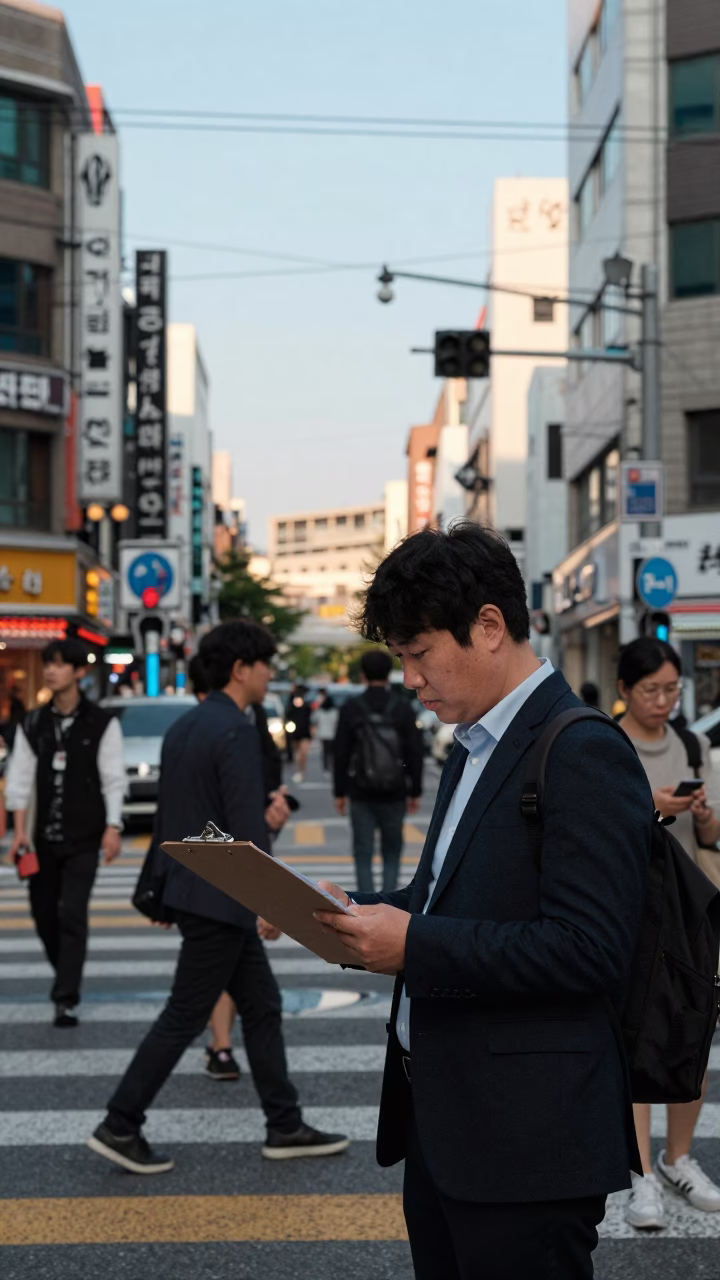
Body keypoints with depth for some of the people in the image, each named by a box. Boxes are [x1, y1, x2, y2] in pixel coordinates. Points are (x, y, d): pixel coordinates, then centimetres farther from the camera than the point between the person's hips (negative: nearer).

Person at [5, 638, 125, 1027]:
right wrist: (20, 829, -5)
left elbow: (113, 780, -5)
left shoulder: (101, 723, -3)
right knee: (44, 912, 11)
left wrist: (112, 828, -12)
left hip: (84, 837, -4)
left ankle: (66, 1000, -8)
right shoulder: (33, 725, 6)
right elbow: (21, 778, 3)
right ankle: (66, 977, 34)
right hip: (44, 835, 4)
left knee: (72, 915, -10)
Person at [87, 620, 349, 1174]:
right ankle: (120, 1127, 7)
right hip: (220, 898, -10)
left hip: (192, 892, 10)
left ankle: (286, 1127, 20)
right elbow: (247, 828, -22)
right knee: (185, 1016, -1)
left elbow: (168, 817, 17)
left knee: (262, 1006, 14)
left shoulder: (183, 728, 11)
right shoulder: (237, 732, -18)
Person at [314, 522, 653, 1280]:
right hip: (441, 1127, 9)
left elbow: (591, 950, -24)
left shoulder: (584, 756, -16)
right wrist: (360, 911, 4)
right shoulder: (475, 751, 15)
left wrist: (416, 945, -21)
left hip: (524, 1143, -9)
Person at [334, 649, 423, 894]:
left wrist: (340, 792, 5)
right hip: (394, 794, 1)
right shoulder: (402, 707, -1)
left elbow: (341, 754, -3)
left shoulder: (351, 708, -3)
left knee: (363, 853, 5)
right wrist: (415, 792, 6)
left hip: (361, 794, -1)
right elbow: (415, 752, -2)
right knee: (392, 851, 12)